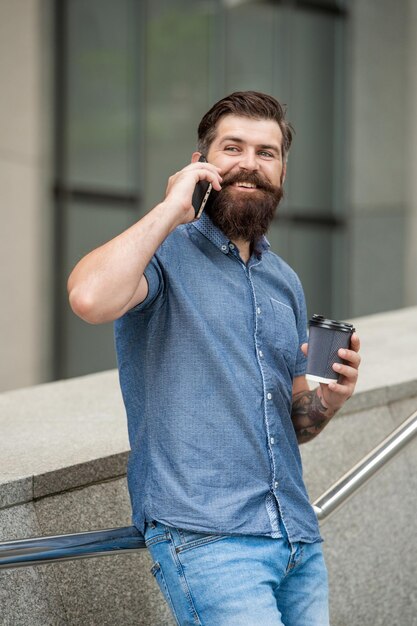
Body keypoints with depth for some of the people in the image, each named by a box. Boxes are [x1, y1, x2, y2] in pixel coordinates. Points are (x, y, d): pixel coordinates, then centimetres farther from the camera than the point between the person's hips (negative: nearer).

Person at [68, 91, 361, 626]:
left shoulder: (285, 282, 18)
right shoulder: (165, 252, -3)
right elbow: (90, 298, -28)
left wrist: (329, 398, 2)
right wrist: (171, 210, -16)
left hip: (299, 539, 7)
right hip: (205, 539, -7)